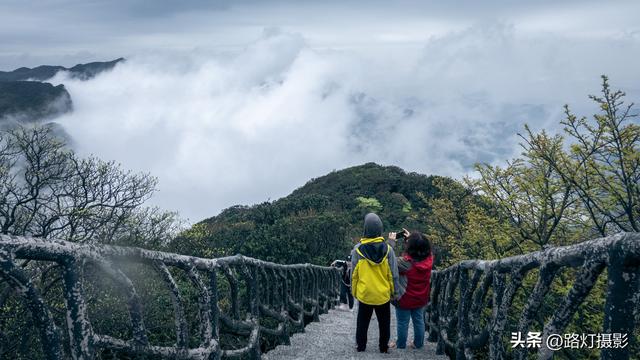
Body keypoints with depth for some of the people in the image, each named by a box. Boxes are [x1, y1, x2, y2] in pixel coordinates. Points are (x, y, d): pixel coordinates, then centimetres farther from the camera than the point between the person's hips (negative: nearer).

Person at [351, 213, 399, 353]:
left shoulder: (357, 249, -15)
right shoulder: (387, 249, -14)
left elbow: (353, 274, -6)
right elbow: (393, 274, -8)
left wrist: (354, 291, 8)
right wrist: (394, 292, 6)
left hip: (364, 294, 0)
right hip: (383, 294, 0)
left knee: (362, 323, 18)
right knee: (384, 323, 19)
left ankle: (360, 346, 28)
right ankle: (384, 347, 29)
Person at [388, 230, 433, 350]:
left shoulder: (406, 262, -33)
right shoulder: (429, 259, -17)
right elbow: (421, 249, 5)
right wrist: (410, 238, 2)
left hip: (405, 299, -5)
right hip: (421, 299, 5)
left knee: (403, 323, 15)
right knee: (419, 321, 22)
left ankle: (400, 345, 33)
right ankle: (418, 344, 39)